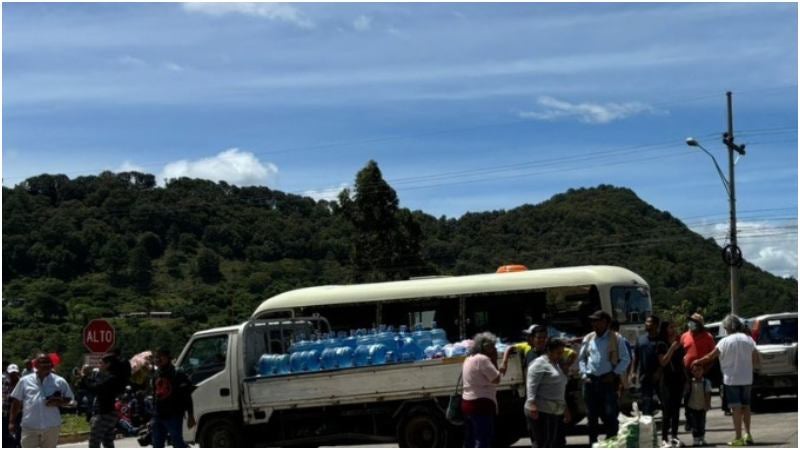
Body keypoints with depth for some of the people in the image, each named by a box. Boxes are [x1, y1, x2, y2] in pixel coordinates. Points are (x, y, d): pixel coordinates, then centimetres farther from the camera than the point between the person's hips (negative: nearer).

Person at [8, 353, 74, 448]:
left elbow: (68, 399, 9)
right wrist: (12, 422, 2)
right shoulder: (24, 381, 4)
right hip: (30, 426, -1)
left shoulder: (60, 381, 4)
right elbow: (16, 402, 7)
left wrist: (58, 402, -12)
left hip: (51, 426, 1)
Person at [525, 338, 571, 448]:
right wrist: (532, 404, -27)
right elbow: (531, 385, -16)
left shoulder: (557, 365, 22)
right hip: (541, 411, -9)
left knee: (558, 443, 9)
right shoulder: (540, 363, -7)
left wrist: (565, 409, 26)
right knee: (542, 443, -10)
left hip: (556, 412, 9)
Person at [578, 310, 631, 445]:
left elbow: (626, 359, 0)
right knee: (591, 414, 8)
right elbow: (581, 359, 16)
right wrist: (584, 374, 3)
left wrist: (615, 374, -9)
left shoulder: (616, 339, -1)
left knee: (610, 414, -6)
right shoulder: (588, 338, 11)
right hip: (590, 381, 4)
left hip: (608, 380, -4)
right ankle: (593, 443, 17)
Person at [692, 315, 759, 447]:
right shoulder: (748, 340, 0)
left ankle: (738, 438, -2)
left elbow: (710, 357, -4)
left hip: (731, 379, -4)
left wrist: (697, 362, 11)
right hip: (747, 379, 4)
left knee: (736, 408, -1)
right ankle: (747, 434, 16)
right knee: (746, 406, 17)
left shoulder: (725, 342, -10)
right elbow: (756, 361, 1)